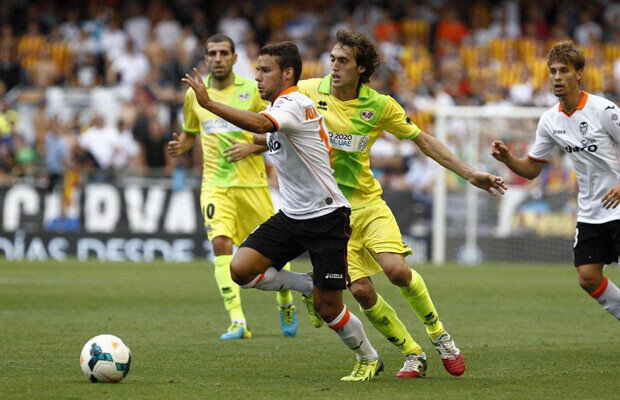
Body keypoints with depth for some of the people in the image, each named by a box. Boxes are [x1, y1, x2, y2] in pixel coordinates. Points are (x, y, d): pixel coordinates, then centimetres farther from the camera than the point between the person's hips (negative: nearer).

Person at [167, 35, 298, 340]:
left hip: (252, 182, -1)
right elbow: (190, 131, 22)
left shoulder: (252, 90, -1)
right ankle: (237, 322, -21)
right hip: (215, 184, 1)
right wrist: (179, 146, 0)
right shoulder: (194, 94, 7)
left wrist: (252, 147, -14)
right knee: (220, 243, -19)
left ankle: (286, 303, 35)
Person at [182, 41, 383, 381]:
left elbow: (262, 124, -40)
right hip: (291, 216, 8)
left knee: (327, 309, -4)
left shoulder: (295, 104, -18)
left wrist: (208, 103, -42)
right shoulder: (277, 107, 10)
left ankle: (368, 359, 23)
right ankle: (307, 287, 11)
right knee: (241, 268, -13)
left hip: (326, 216, -8)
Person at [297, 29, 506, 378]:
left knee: (396, 270, -21)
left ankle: (438, 333, 6)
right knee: (361, 290, -12)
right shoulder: (308, 92, -6)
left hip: (368, 203, 0)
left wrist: (469, 174, 2)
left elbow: (423, 141, 5)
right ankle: (413, 354, 7)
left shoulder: (380, 106, -4)